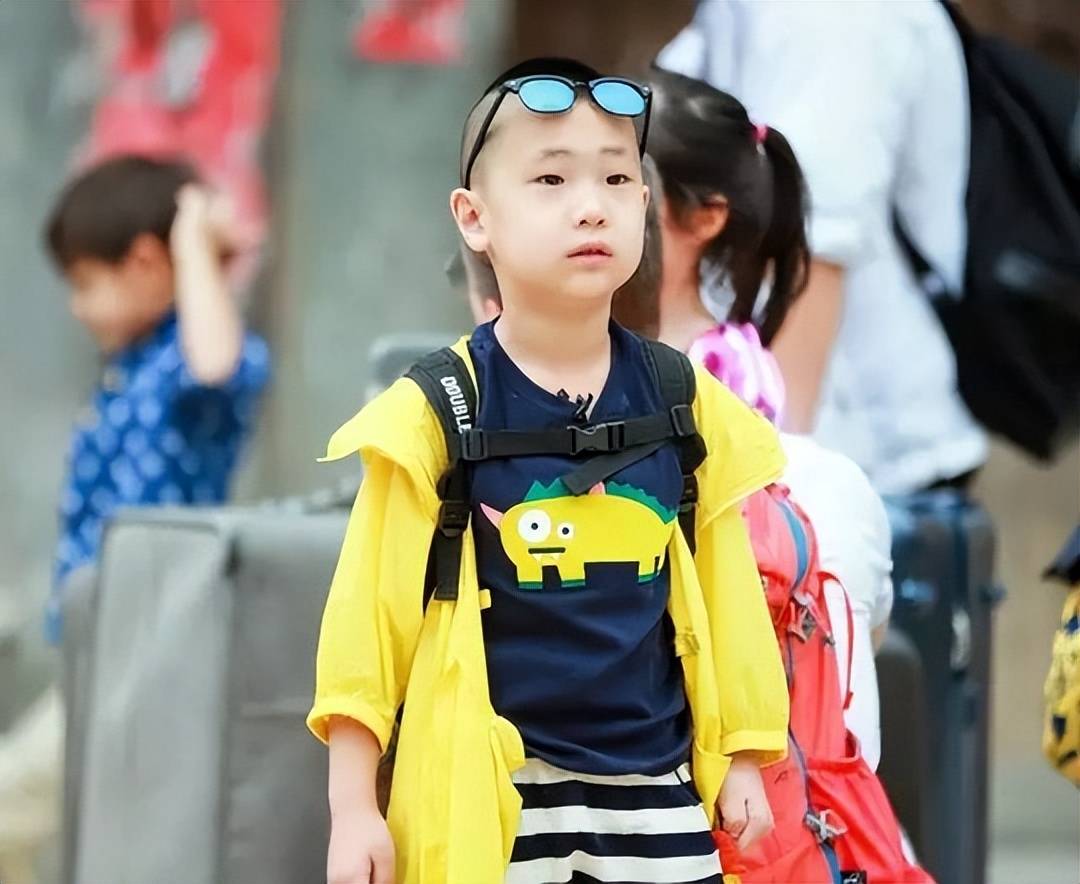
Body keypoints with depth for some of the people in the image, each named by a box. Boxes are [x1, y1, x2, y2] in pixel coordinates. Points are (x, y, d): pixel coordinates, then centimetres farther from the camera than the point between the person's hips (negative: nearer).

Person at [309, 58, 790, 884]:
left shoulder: (689, 410, 4)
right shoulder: (436, 413, -6)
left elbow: (729, 598, 11)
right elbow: (372, 613, -5)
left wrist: (741, 760, 11)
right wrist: (353, 807, -7)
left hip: (656, 793, 3)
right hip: (487, 800, -3)